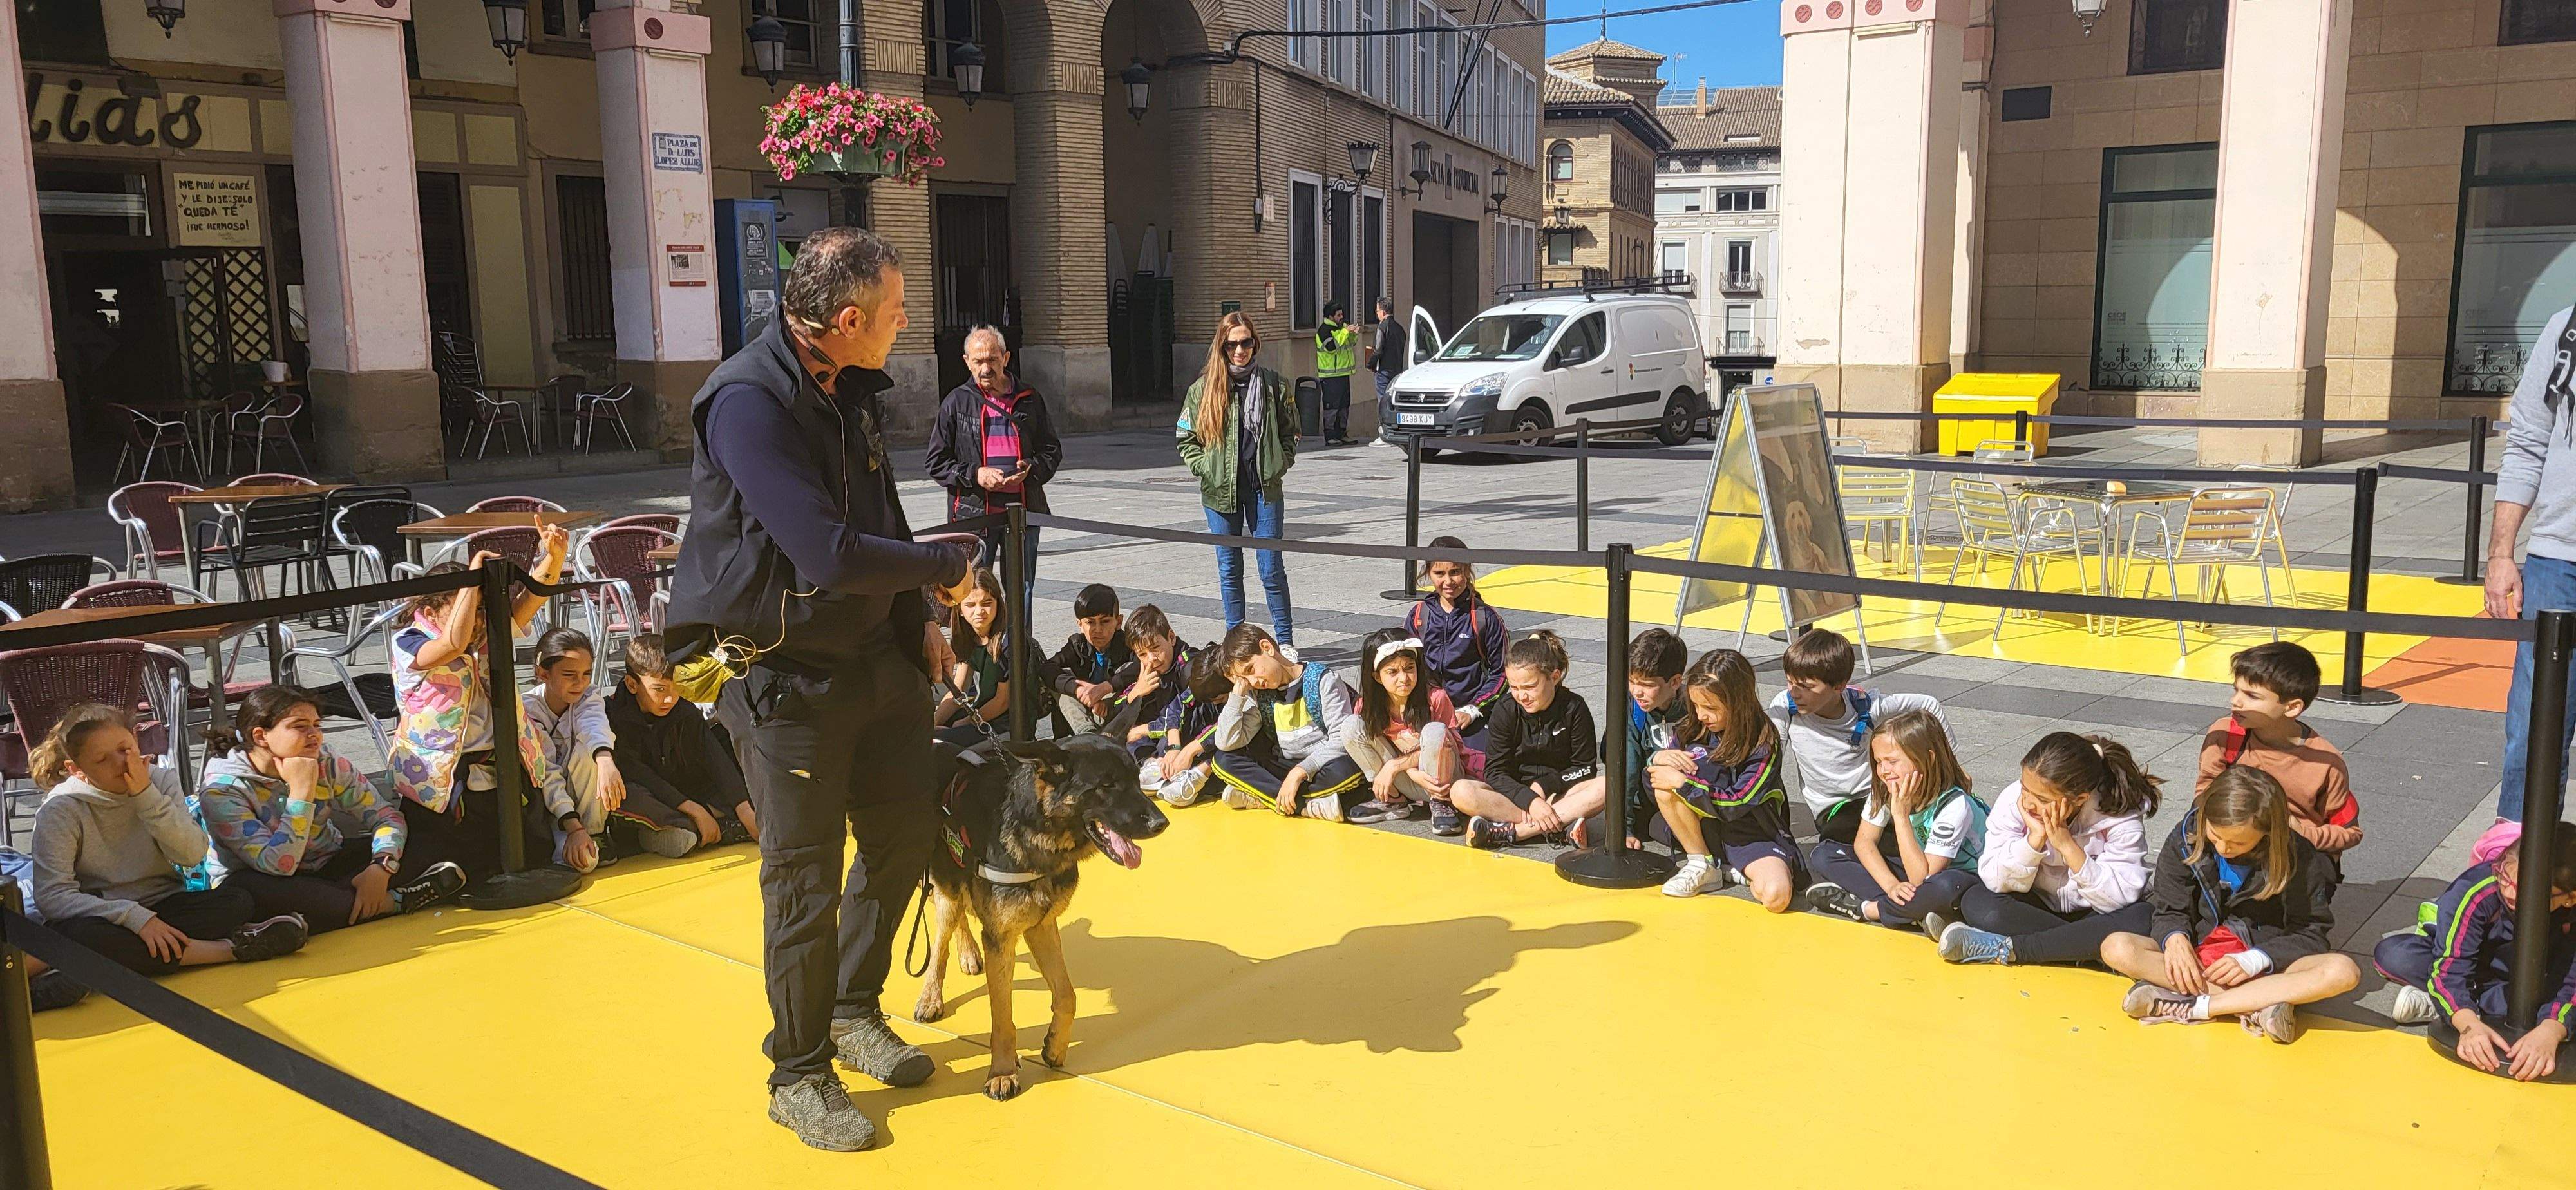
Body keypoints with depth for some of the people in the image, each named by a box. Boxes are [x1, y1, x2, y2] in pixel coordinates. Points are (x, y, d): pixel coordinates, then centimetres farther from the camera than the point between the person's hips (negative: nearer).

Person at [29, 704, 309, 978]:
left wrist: (146, 795, -20)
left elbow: (192, 854, -12)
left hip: (162, 907, 2)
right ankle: (230, 949, -34)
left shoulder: (160, 781, 1)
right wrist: (136, 917, -29)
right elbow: (52, 896, -18)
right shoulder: (60, 811, -9)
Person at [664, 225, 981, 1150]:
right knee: (805, 880, 2)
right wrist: (950, 566, -15)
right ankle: (800, 1076, 21)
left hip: (873, 652, 8)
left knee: (907, 829, 15)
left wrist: (916, 620, 11)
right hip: (784, 675, -8)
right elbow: (829, 553, -29)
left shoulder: (853, 390, 6)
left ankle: (855, 1011, 37)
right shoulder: (748, 403, -22)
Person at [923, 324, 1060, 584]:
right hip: (973, 511, -3)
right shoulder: (957, 402, 3)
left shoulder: (1029, 399, 9)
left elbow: (1052, 450, 15)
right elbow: (934, 461, 3)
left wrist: (1031, 469, -6)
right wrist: (975, 474, -13)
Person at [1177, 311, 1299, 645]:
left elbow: (1290, 432, 13)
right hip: (1220, 492, 1)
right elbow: (1185, 438, 8)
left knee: (1272, 569, -1)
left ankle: (1285, 640, 10)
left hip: (1264, 489, -1)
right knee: (1229, 570, 9)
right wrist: (1205, 467, -4)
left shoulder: (1273, 385, 3)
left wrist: (1280, 465, 0)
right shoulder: (1204, 388, 2)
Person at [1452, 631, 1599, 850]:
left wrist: (1543, 786, -15)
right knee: (1460, 792, -28)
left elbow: (1586, 769, -3)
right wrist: (1530, 800, -26)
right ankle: (1560, 826, -33)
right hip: (1514, 795, 0)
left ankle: (1510, 832, -34)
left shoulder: (1574, 708, -7)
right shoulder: (1505, 710, -7)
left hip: (1559, 794, 0)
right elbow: (1495, 772, -10)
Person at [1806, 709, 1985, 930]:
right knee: (1825, 853, -10)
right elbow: (1864, 841, -8)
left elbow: (1921, 880, -32)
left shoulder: (1955, 804, -29)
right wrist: (1892, 885, -25)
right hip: (1915, 866, 7)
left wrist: (1901, 814, -34)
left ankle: (1862, 908, -19)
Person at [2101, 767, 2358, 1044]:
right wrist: (2175, 937, -23)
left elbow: (2311, 933, -6)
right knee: (2116, 948, -27)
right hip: (2196, 957, 1)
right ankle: (2254, 1007, -31)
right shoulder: (2186, 838, -7)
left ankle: (2191, 1007, -32)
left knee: (2343, 971, -32)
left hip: (2264, 964, -1)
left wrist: (2254, 961, -21)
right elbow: (2169, 910, 1)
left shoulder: (2297, 856, -11)